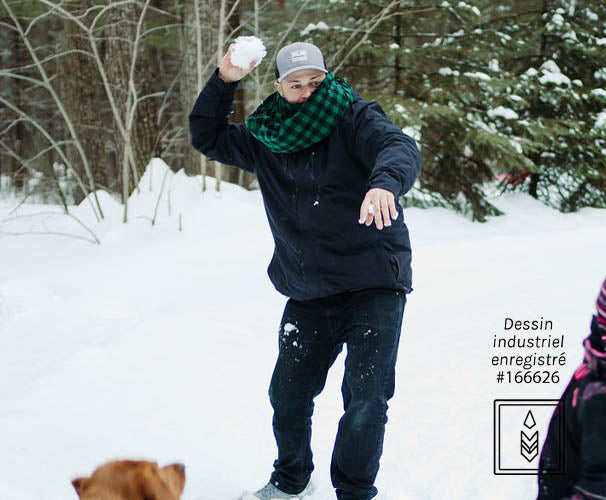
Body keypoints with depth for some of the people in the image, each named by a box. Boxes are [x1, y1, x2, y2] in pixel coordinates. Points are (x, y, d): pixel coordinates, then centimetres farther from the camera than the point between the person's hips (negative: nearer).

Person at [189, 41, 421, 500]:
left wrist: (384, 183, -47)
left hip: (373, 285, -5)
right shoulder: (266, 138, 9)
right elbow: (207, 138, 16)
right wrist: (224, 81, -1)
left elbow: (401, 148, -23)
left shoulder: (354, 117, -6)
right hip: (308, 293, 5)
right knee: (288, 393, 11)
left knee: (365, 399, -10)